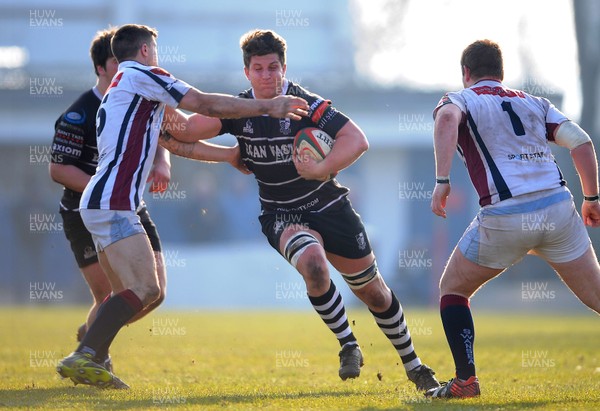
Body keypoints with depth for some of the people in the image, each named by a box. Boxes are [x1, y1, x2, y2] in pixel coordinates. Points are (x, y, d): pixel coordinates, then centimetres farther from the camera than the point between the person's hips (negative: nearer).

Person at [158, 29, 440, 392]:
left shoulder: (306, 104, -16)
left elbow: (357, 139, -23)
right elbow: (190, 129, -13)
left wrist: (322, 169, -34)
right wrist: (173, 131, -33)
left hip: (329, 207, -1)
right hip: (281, 216, 1)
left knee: (373, 291, 6)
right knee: (313, 263, -32)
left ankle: (414, 366, 27)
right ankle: (348, 346, -13)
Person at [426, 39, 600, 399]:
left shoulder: (460, 99, 10)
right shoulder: (535, 103, 21)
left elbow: (447, 118, -16)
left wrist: (442, 180, -19)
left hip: (505, 217, -3)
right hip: (558, 207, 3)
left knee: (453, 288, 16)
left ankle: (466, 379, 8)